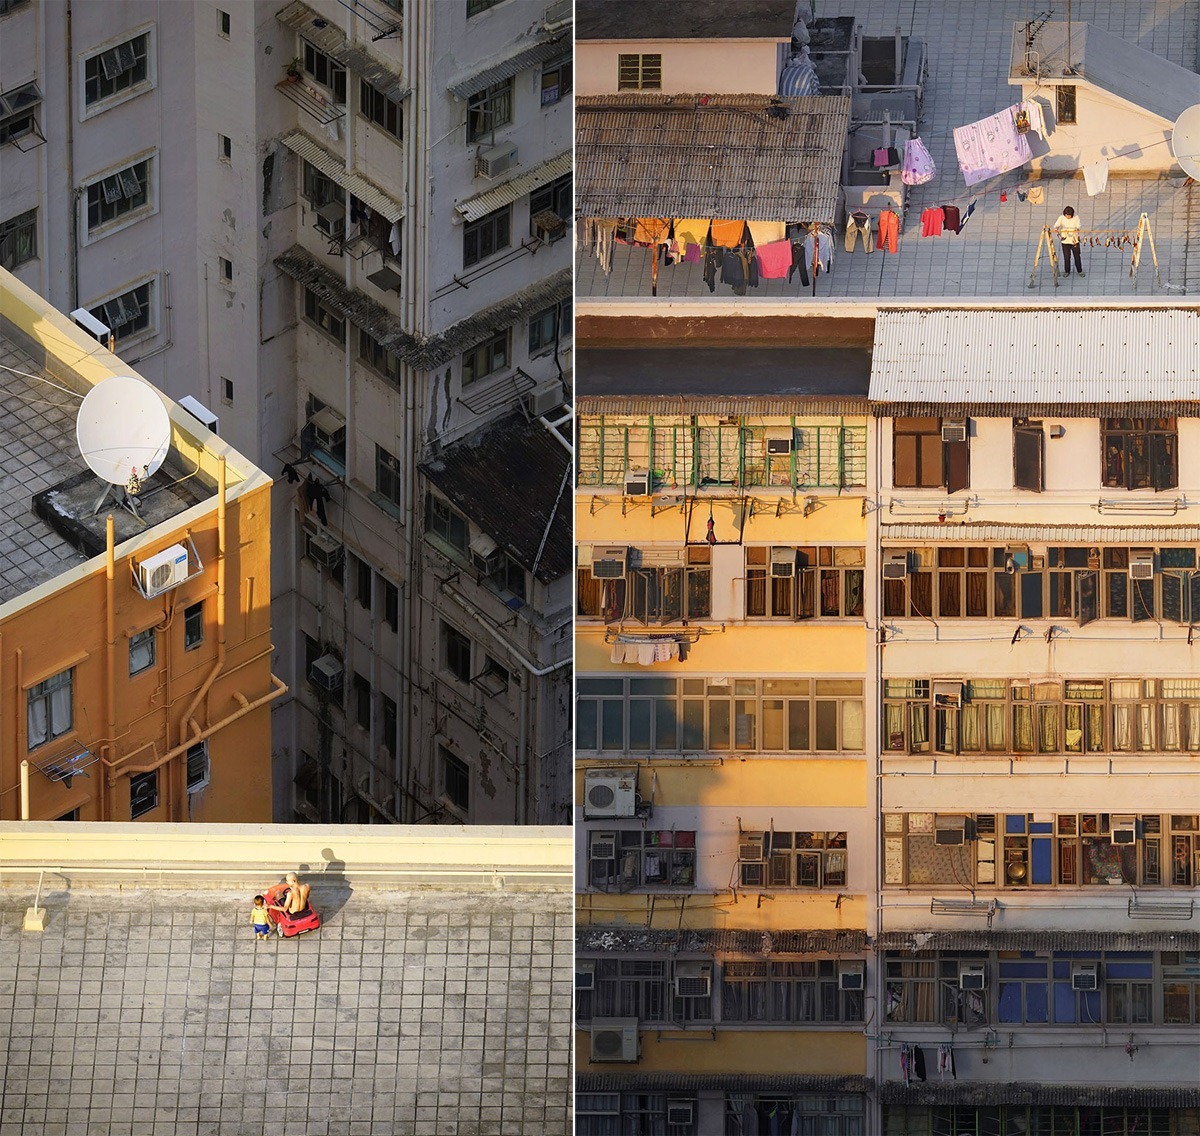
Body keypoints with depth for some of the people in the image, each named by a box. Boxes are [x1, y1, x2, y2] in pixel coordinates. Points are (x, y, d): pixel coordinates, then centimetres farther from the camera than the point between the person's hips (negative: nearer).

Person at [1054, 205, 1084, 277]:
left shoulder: (1076, 218, -3)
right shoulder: (1061, 218, -3)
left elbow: (1078, 226, -6)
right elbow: (1056, 225, -11)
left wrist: (1077, 229, -30)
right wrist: (1056, 228, -35)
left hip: (1074, 240, 0)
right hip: (1065, 241, 0)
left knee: (1077, 256, 6)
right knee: (1066, 257, 4)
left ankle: (1079, 271, 20)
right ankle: (1067, 271, 20)